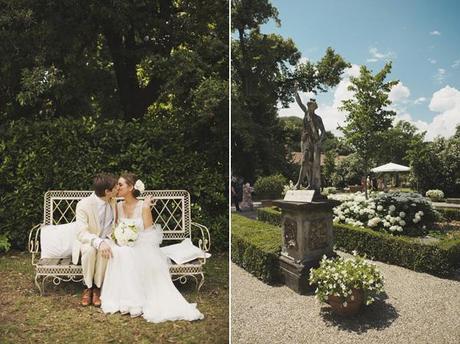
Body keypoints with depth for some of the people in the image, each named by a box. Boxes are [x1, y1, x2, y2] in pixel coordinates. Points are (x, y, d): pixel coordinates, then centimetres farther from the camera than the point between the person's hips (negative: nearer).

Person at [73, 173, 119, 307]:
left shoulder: (113, 201, -5)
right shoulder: (83, 205, -20)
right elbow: (81, 233, -26)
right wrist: (98, 242, -44)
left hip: (105, 241, 2)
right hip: (87, 241, -2)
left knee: (104, 251, -32)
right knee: (89, 249, -36)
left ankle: (97, 287, -14)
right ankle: (88, 287, -12)